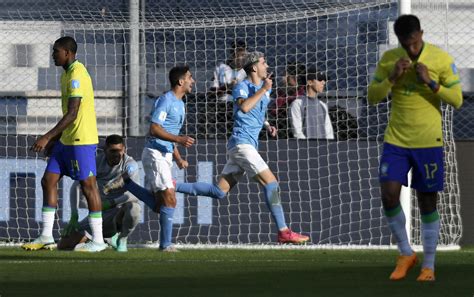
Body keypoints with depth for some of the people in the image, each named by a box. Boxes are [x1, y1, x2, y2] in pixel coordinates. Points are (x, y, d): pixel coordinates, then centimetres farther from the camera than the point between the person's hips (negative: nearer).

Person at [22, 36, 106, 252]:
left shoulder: (77, 75, -17)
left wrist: (47, 137, -23)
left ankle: (98, 240, 1)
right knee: (48, 181, 7)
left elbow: (72, 114, -22)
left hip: (82, 141, -10)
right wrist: (56, 138, 21)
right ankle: (46, 236, 9)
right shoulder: (67, 74, 15)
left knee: (88, 186, -5)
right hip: (67, 140, 10)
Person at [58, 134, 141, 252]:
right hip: (100, 214, 3)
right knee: (64, 244, -9)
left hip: (120, 213, -3)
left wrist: (112, 202, -38)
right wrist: (74, 217, -18)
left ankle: (122, 238, -7)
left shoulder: (130, 165, -13)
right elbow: (76, 187, -7)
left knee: (133, 207, -41)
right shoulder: (96, 162, -4)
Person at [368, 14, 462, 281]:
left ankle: (429, 265, 13)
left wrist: (431, 83, -19)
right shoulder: (389, 59, 1)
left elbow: (457, 100, -5)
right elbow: (373, 97, 2)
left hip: (429, 142, -2)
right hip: (396, 141, 2)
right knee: (389, 195, -11)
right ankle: (406, 254, 9)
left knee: (428, 203, 2)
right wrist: (392, 77, -15)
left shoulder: (441, 59, -5)